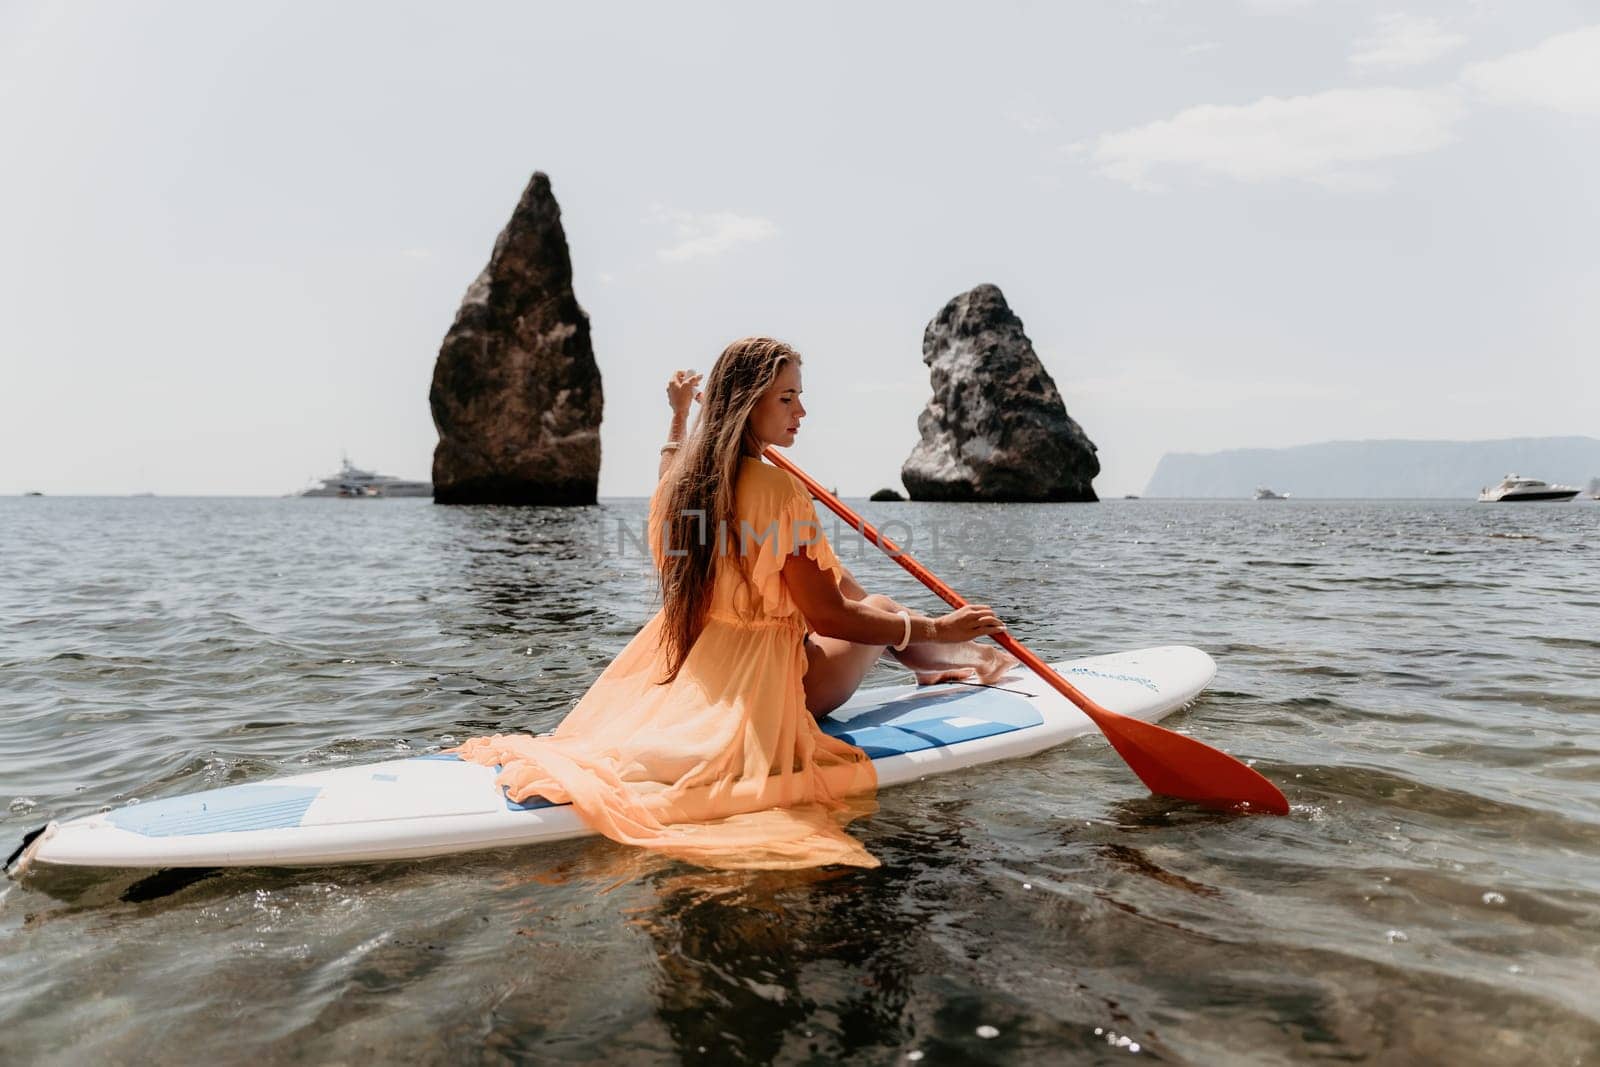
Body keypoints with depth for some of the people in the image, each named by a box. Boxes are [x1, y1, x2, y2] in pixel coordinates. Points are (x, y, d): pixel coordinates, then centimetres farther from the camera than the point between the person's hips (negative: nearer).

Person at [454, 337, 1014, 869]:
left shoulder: (683, 479, -1)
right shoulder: (779, 488, -24)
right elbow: (827, 617, -21)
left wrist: (679, 413, 39)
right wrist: (937, 628, -12)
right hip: (761, 686, -8)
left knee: (847, 585, 24)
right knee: (878, 608, 14)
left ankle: (933, 659, 42)